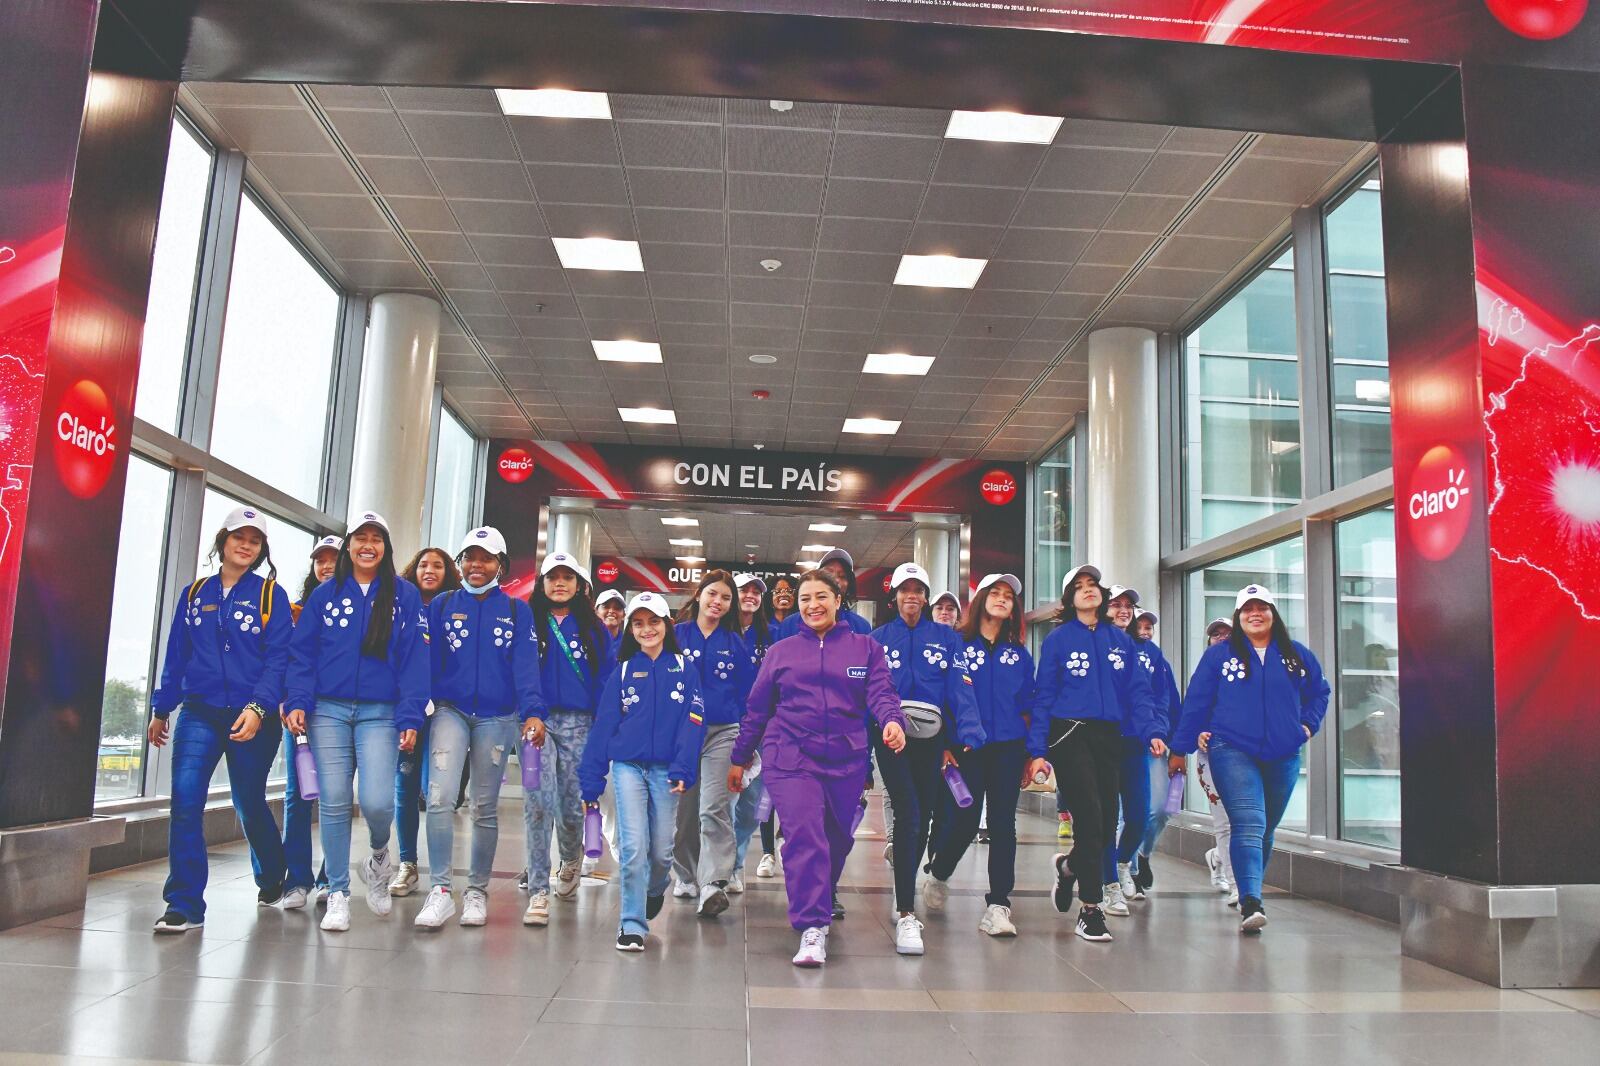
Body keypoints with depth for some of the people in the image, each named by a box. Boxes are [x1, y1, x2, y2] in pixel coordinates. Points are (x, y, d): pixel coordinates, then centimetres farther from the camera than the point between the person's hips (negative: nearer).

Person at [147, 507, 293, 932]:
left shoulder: (270, 595, -1)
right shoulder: (195, 594, 10)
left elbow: (278, 658, -8)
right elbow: (176, 656, 14)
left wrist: (258, 707, -19)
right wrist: (161, 709, 12)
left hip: (251, 718, -2)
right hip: (199, 713, 2)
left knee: (249, 804, 10)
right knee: (185, 800, -12)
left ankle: (272, 879, 35)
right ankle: (185, 905, -5)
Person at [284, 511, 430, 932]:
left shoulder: (405, 595, 5)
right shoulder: (324, 594, 10)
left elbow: (414, 658, 0)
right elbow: (302, 654, 9)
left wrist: (410, 717, -7)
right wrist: (297, 701, -6)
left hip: (380, 714, -1)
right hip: (328, 711, 2)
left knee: (377, 801, -13)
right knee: (334, 803, 1)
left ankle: (379, 855, 20)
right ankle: (337, 894, 14)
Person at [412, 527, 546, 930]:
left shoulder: (517, 610, 5)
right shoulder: (441, 605, 7)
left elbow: (526, 665, -5)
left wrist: (531, 711, -20)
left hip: (497, 716, 0)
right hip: (450, 711, 0)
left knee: (485, 807, 7)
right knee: (440, 797, -17)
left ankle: (477, 891, 20)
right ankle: (440, 890, -9)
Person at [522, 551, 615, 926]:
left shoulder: (594, 629, 10)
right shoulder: (528, 623, 9)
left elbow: (606, 682, 8)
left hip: (578, 723, 1)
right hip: (537, 721, -1)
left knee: (571, 804, 3)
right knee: (539, 802, -11)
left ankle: (571, 862, 35)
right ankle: (538, 892, -5)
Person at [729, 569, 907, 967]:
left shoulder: (866, 648, 9)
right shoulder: (781, 651, 11)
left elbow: (881, 693, -4)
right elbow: (757, 708, 15)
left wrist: (892, 720, -26)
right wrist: (740, 758, 15)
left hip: (846, 761, 1)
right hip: (790, 758, -1)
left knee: (837, 839, 12)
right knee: (805, 835, -18)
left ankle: (819, 902, 38)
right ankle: (813, 928, -17)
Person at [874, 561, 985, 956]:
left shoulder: (947, 637, 8)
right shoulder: (879, 638, 8)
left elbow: (960, 687, -2)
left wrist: (968, 736, -15)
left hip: (932, 738, 2)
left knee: (922, 818, 11)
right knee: (908, 814, -16)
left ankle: (905, 891, 35)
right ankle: (906, 915, -13)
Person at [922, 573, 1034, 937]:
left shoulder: (1019, 654, 13)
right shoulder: (957, 645, 2)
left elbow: (1028, 705, 13)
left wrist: (1033, 751, 8)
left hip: (1008, 748, 3)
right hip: (968, 747, -3)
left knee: (1003, 823, -1)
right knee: (965, 821, -2)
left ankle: (997, 905, 5)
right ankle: (938, 874, 27)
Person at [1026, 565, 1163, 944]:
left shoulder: (1119, 640, 12)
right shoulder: (1058, 639, 3)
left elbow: (1138, 691, 8)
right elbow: (1043, 697, 1)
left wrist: (1152, 731, -8)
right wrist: (1037, 751, -5)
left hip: (1108, 737, 4)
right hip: (1068, 734, -4)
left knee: (1107, 827, 5)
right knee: (1090, 820, -11)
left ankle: (1068, 866, 37)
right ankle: (1090, 910, 1)